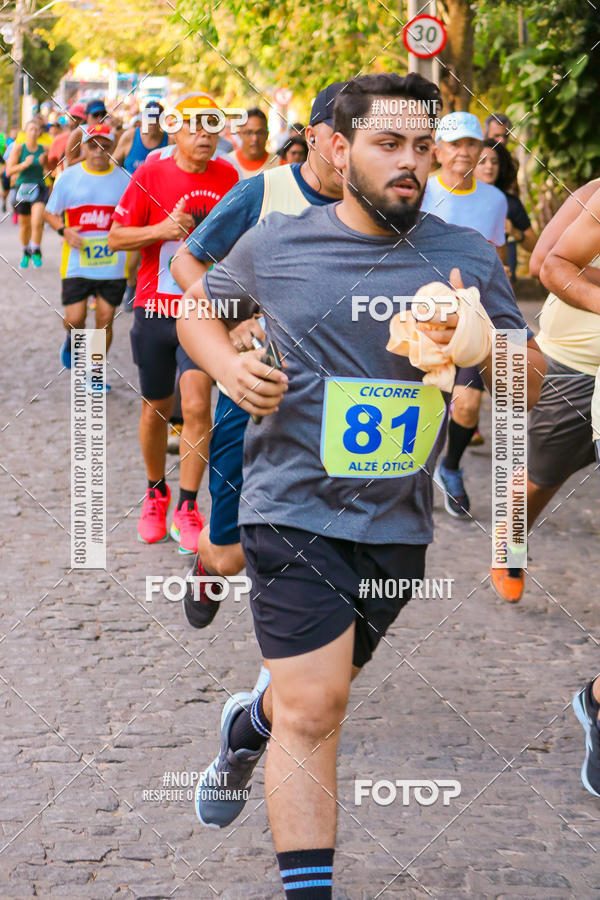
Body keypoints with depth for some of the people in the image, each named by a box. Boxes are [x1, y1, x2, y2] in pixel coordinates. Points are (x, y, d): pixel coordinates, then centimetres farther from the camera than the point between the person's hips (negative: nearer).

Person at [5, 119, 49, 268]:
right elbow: (9, 171, -8)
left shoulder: (43, 149, 1)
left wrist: (44, 162, -8)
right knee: (24, 224, 12)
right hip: (22, 188, 0)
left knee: (37, 222, -20)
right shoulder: (18, 148, -4)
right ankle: (25, 253, 36)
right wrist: (24, 164, -22)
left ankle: (36, 252, 0)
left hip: (39, 188, 0)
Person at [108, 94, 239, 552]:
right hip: (155, 308, 0)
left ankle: (188, 507, -2)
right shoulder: (150, 175, -4)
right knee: (157, 408, 12)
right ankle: (156, 493, 34)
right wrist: (162, 229, -19)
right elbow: (116, 238, -5)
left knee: (197, 406, -13)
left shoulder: (228, 178, 3)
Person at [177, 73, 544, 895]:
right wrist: (228, 367, -6)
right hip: (294, 511, -3)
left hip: (397, 523, 3)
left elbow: (530, 382, 1)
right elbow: (197, 306, 15)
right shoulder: (275, 244, -2)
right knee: (314, 711, -12)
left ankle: (248, 724, 56)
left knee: (318, 694, 21)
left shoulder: (465, 258, 0)